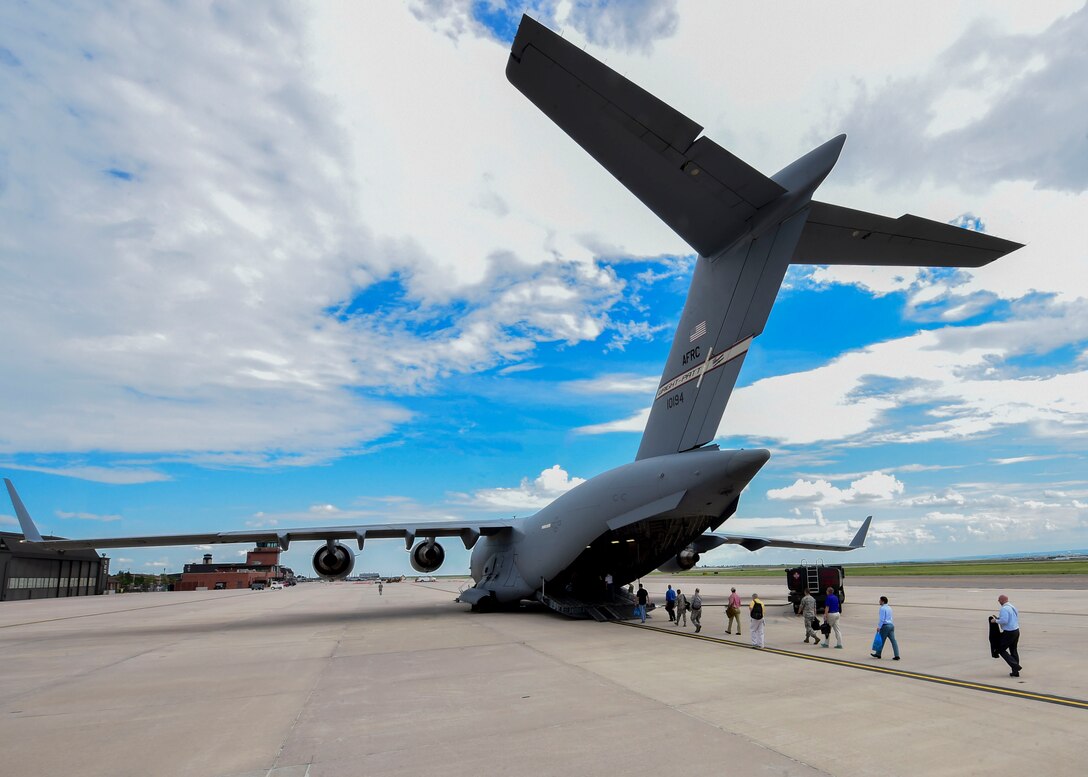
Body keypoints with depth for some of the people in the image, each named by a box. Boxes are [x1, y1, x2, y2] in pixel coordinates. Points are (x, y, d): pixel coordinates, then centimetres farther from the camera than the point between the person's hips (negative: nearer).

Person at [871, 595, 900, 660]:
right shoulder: (889, 607, 15)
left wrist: (879, 627, -16)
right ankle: (897, 655, -3)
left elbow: (882, 619, -18)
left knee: (881, 640, 4)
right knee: (893, 640, 2)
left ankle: (878, 654, 15)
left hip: (885, 626, -8)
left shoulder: (882, 608, -13)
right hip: (891, 625, 8)